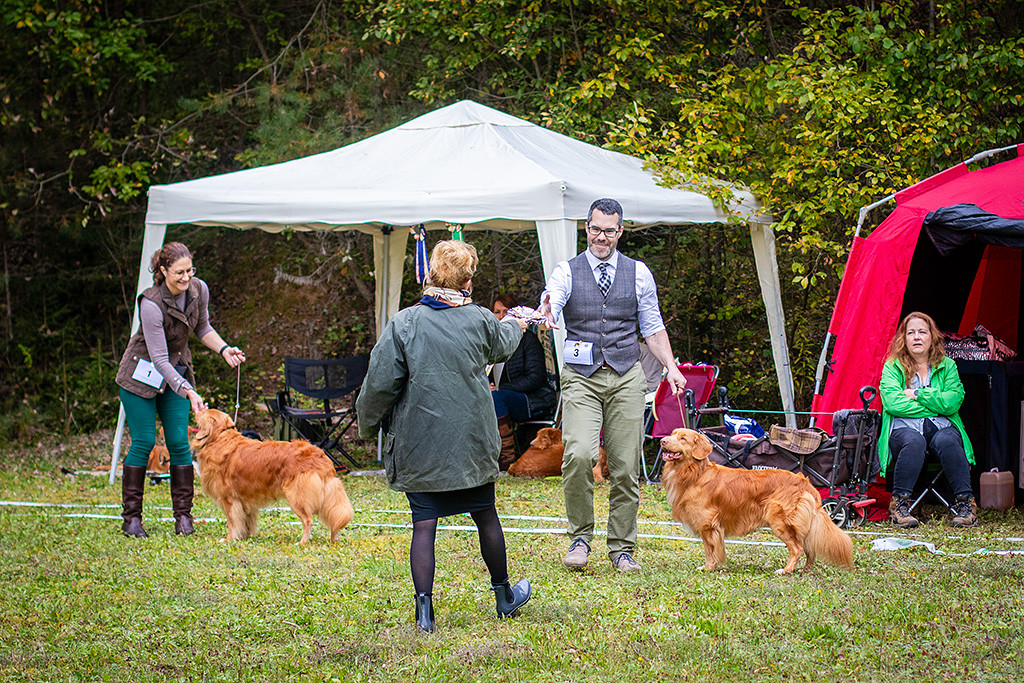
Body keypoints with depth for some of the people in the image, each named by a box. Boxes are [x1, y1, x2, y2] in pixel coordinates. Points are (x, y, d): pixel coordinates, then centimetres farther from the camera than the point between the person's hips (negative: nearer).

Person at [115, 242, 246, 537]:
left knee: (179, 442, -3)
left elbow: (202, 327, 9)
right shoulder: (151, 304, -29)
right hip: (141, 374, -5)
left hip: (178, 370, 5)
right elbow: (159, 358, -28)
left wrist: (224, 349, -8)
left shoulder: (199, 289, -11)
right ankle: (131, 517, 2)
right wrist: (189, 392, -35)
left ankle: (183, 516, 3)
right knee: (143, 442, -7)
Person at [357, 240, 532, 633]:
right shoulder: (480, 321, -2)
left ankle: (424, 608, -5)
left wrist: (368, 426, 6)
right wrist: (515, 325, 46)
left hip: (418, 444, -2)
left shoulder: (404, 324, -9)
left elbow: (380, 383, -10)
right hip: (472, 442, 2)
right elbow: (502, 346, 22)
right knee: (485, 516, 16)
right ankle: (503, 596, 31)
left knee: (424, 524, 1)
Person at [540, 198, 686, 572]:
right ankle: (580, 536, -4)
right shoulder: (566, 272, 3)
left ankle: (621, 548, 11)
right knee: (578, 455, -20)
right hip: (582, 377, -2)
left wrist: (671, 367, 0)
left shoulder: (638, 273, 9)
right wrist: (546, 313, -40)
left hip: (626, 376, 2)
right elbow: (548, 305, -15)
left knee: (626, 466, 0)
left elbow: (653, 327, 12)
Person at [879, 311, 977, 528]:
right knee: (913, 441, -38)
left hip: (941, 427, 2)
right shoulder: (892, 367, 8)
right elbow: (892, 403, -9)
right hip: (904, 427, -2)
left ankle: (965, 502, -30)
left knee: (947, 440, -35)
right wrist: (935, 404, -5)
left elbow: (953, 402, -3)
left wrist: (918, 395, -6)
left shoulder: (947, 366, 13)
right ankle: (899, 503, -32)